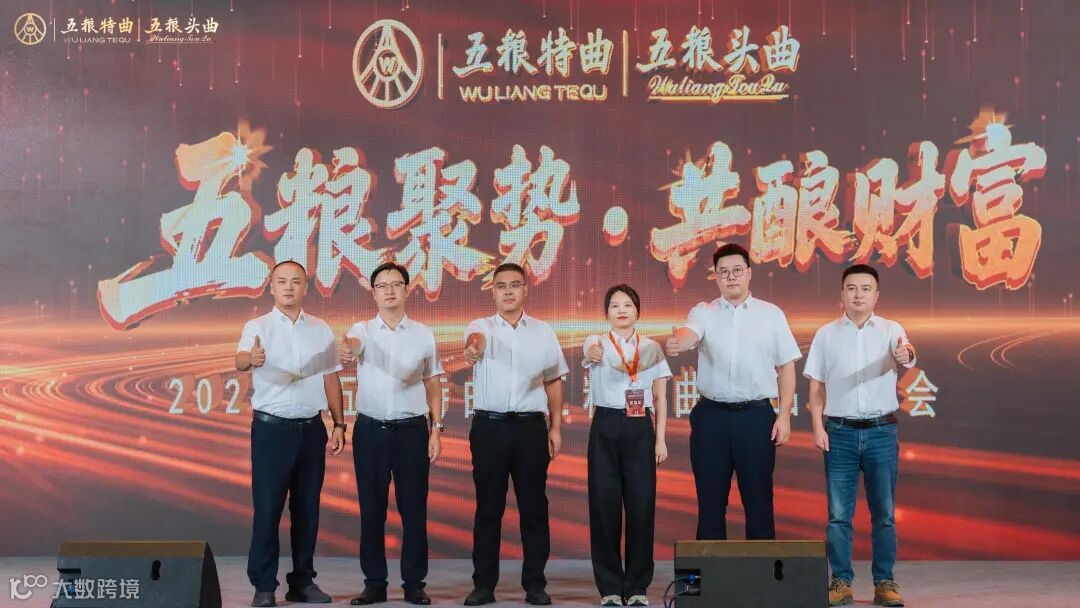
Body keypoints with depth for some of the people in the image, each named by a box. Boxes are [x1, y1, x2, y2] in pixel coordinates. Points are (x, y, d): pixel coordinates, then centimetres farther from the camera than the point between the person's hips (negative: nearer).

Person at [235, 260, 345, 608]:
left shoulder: (321, 329, 7)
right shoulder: (257, 327, -3)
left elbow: (331, 379, 12)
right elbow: (240, 359, -23)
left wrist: (339, 425, 7)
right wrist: (251, 359, -47)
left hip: (311, 429, 3)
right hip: (271, 428, -3)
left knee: (307, 508, 9)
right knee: (267, 508, -1)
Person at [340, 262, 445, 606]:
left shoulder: (423, 334, 5)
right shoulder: (363, 330, 1)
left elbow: (433, 385, 8)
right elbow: (352, 342, -24)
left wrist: (436, 429, 1)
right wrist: (346, 350, -49)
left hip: (412, 429, 0)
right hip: (371, 430, 0)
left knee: (413, 509, 4)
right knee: (371, 510, 6)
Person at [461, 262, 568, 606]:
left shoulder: (543, 331, 9)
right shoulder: (481, 326, 2)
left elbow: (554, 381, 13)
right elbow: (477, 338, -24)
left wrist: (555, 427, 7)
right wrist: (473, 347, -49)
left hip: (531, 426, 1)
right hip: (489, 426, -1)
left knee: (533, 507, 5)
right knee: (488, 507, 4)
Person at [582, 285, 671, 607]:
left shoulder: (652, 347, 9)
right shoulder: (597, 342, 3)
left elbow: (660, 397, 8)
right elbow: (589, 352, -23)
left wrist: (660, 438, 0)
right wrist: (592, 354, -48)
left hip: (640, 428, 1)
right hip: (605, 427, -1)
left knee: (641, 505, -1)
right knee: (604, 504, -1)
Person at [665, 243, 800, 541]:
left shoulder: (772, 314, 6)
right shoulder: (703, 312, 5)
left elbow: (786, 366, 6)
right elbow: (689, 334, -18)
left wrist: (784, 415, -1)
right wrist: (677, 342, -42)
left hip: (756, 415, 0)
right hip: (711, 415, 1)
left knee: (758, 500, 5)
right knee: (710, 500, 8)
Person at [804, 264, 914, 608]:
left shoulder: (890, 330, 3)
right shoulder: (826, 334, 6)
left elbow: (904, 355, -19)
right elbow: (816, 384, 6)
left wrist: (906, 355, -43)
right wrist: (818, 427, -3)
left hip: (881, 431, 0)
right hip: (840, 431, 1)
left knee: (884, 513, 5)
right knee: (838, 514, 2)